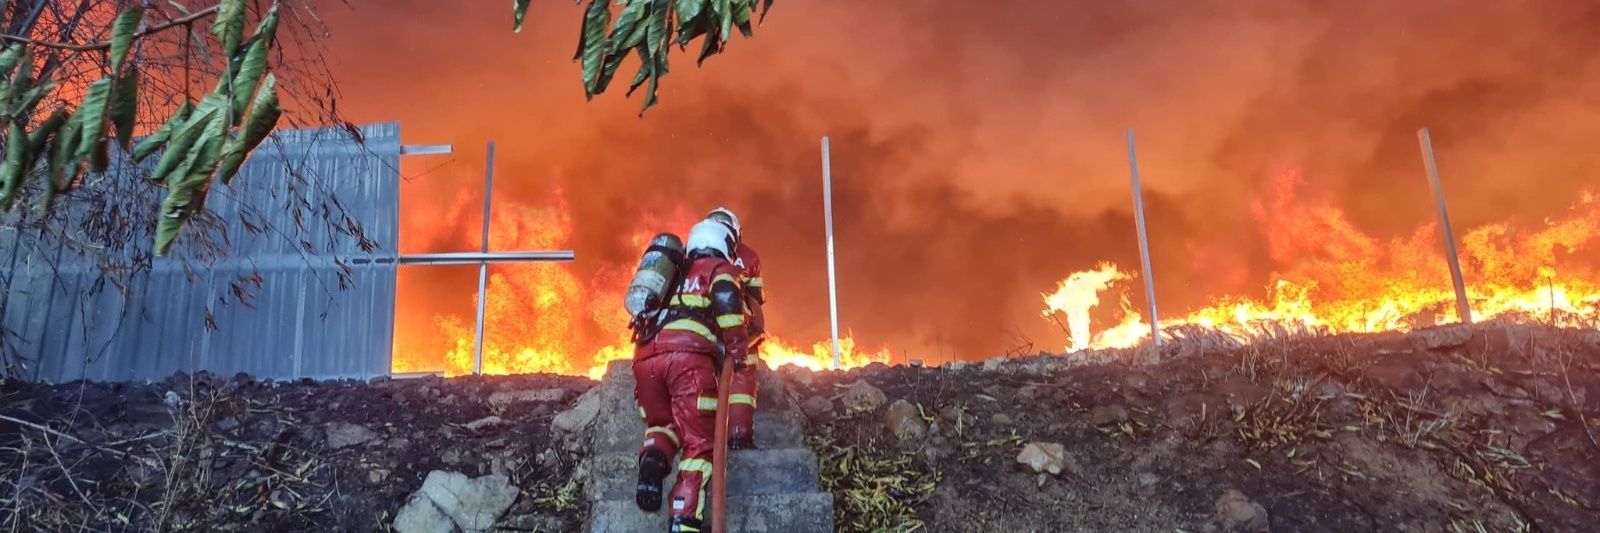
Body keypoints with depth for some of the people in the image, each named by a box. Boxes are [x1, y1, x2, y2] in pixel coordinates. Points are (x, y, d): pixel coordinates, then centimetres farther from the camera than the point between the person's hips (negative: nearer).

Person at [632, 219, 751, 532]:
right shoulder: (719, 268, 18)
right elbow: (726, 299, -4)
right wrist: (737, 348, -2)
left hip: (646, 356, 5)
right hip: (688, 355, -5)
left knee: (662, 423, 25)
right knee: (698, 442, 0)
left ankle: (652, 460, -8)